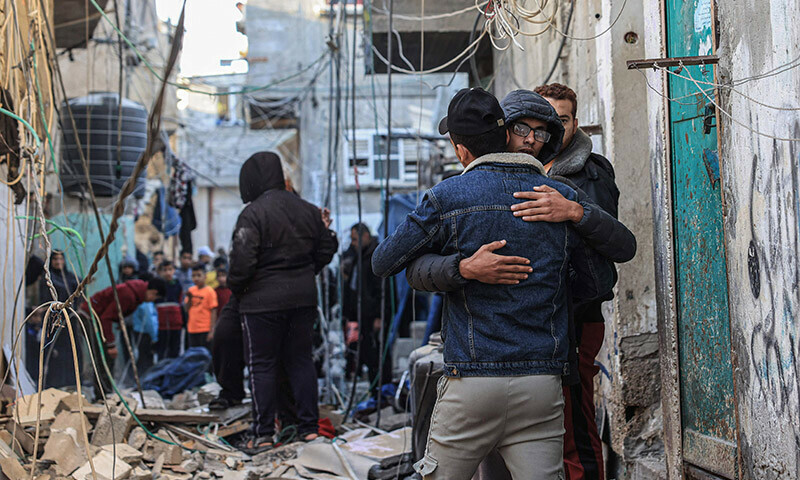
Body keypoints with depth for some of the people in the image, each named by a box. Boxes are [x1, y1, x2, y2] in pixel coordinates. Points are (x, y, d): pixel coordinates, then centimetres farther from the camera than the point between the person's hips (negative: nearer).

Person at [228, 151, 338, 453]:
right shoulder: (307, 210, 7)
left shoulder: (253, 213, -14)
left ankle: (263, 434, 4)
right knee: (301, 360, 13)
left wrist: (235, 287, -3)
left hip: (263, 301, -6)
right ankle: (309, 428, 15)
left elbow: (243, 259, -20)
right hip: (303, 297, 6)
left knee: (262, 365, 3)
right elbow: (327, 248, 15)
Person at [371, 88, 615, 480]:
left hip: (472, 379, -2)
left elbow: (382, 263, 7)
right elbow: (601, 281, 14)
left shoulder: (447, 197, -3)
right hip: (542, 384, 2)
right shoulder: (564, 198, 6)